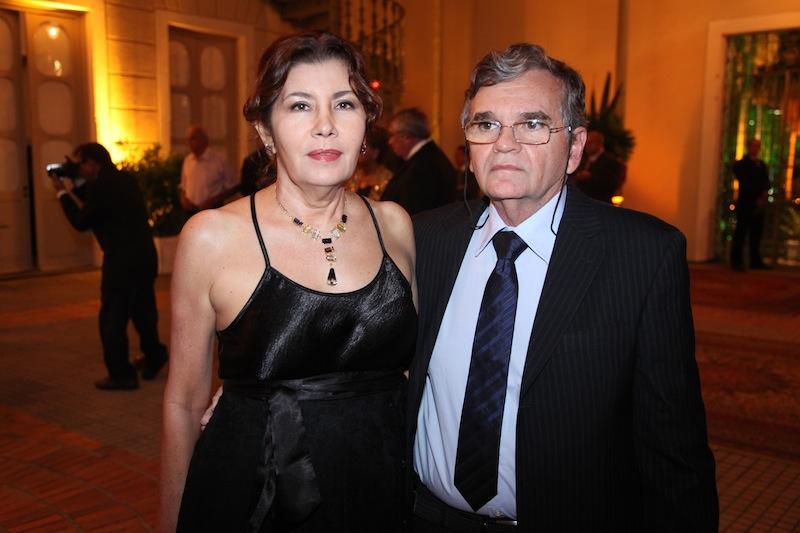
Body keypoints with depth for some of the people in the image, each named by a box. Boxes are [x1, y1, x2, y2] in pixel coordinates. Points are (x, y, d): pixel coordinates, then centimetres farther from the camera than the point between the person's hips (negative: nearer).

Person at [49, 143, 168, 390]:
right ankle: (154, 358, 33)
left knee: (112, 318, 2)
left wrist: (62, 192, 3)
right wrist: (78, 185, 15)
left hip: (121, 260, -9)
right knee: (143, 311, 22)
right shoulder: (124, 179, 11)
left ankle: (121, 374, 8)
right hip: (146, 255, 9)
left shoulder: (100, 186, -15)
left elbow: (81, 222, -6)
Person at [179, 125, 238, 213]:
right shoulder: (187, 160, 8)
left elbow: (233, 187, -3)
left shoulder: (219, 160, -7)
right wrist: (183, 198, -2)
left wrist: (213, 201, -13)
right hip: (190, 212, 5)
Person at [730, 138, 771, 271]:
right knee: (741, 233, -4)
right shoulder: (741, 164, 1)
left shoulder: (762, 165, 20)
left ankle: (755, 261, 11)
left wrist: (764, 195, -9)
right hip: (745, 204, -6)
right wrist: (757, 199, -15)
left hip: (759, 205, 6)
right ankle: (736, 261, -1)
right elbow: (745, 184, -9)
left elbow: (766, 182, 12)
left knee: (756, 233, 6)